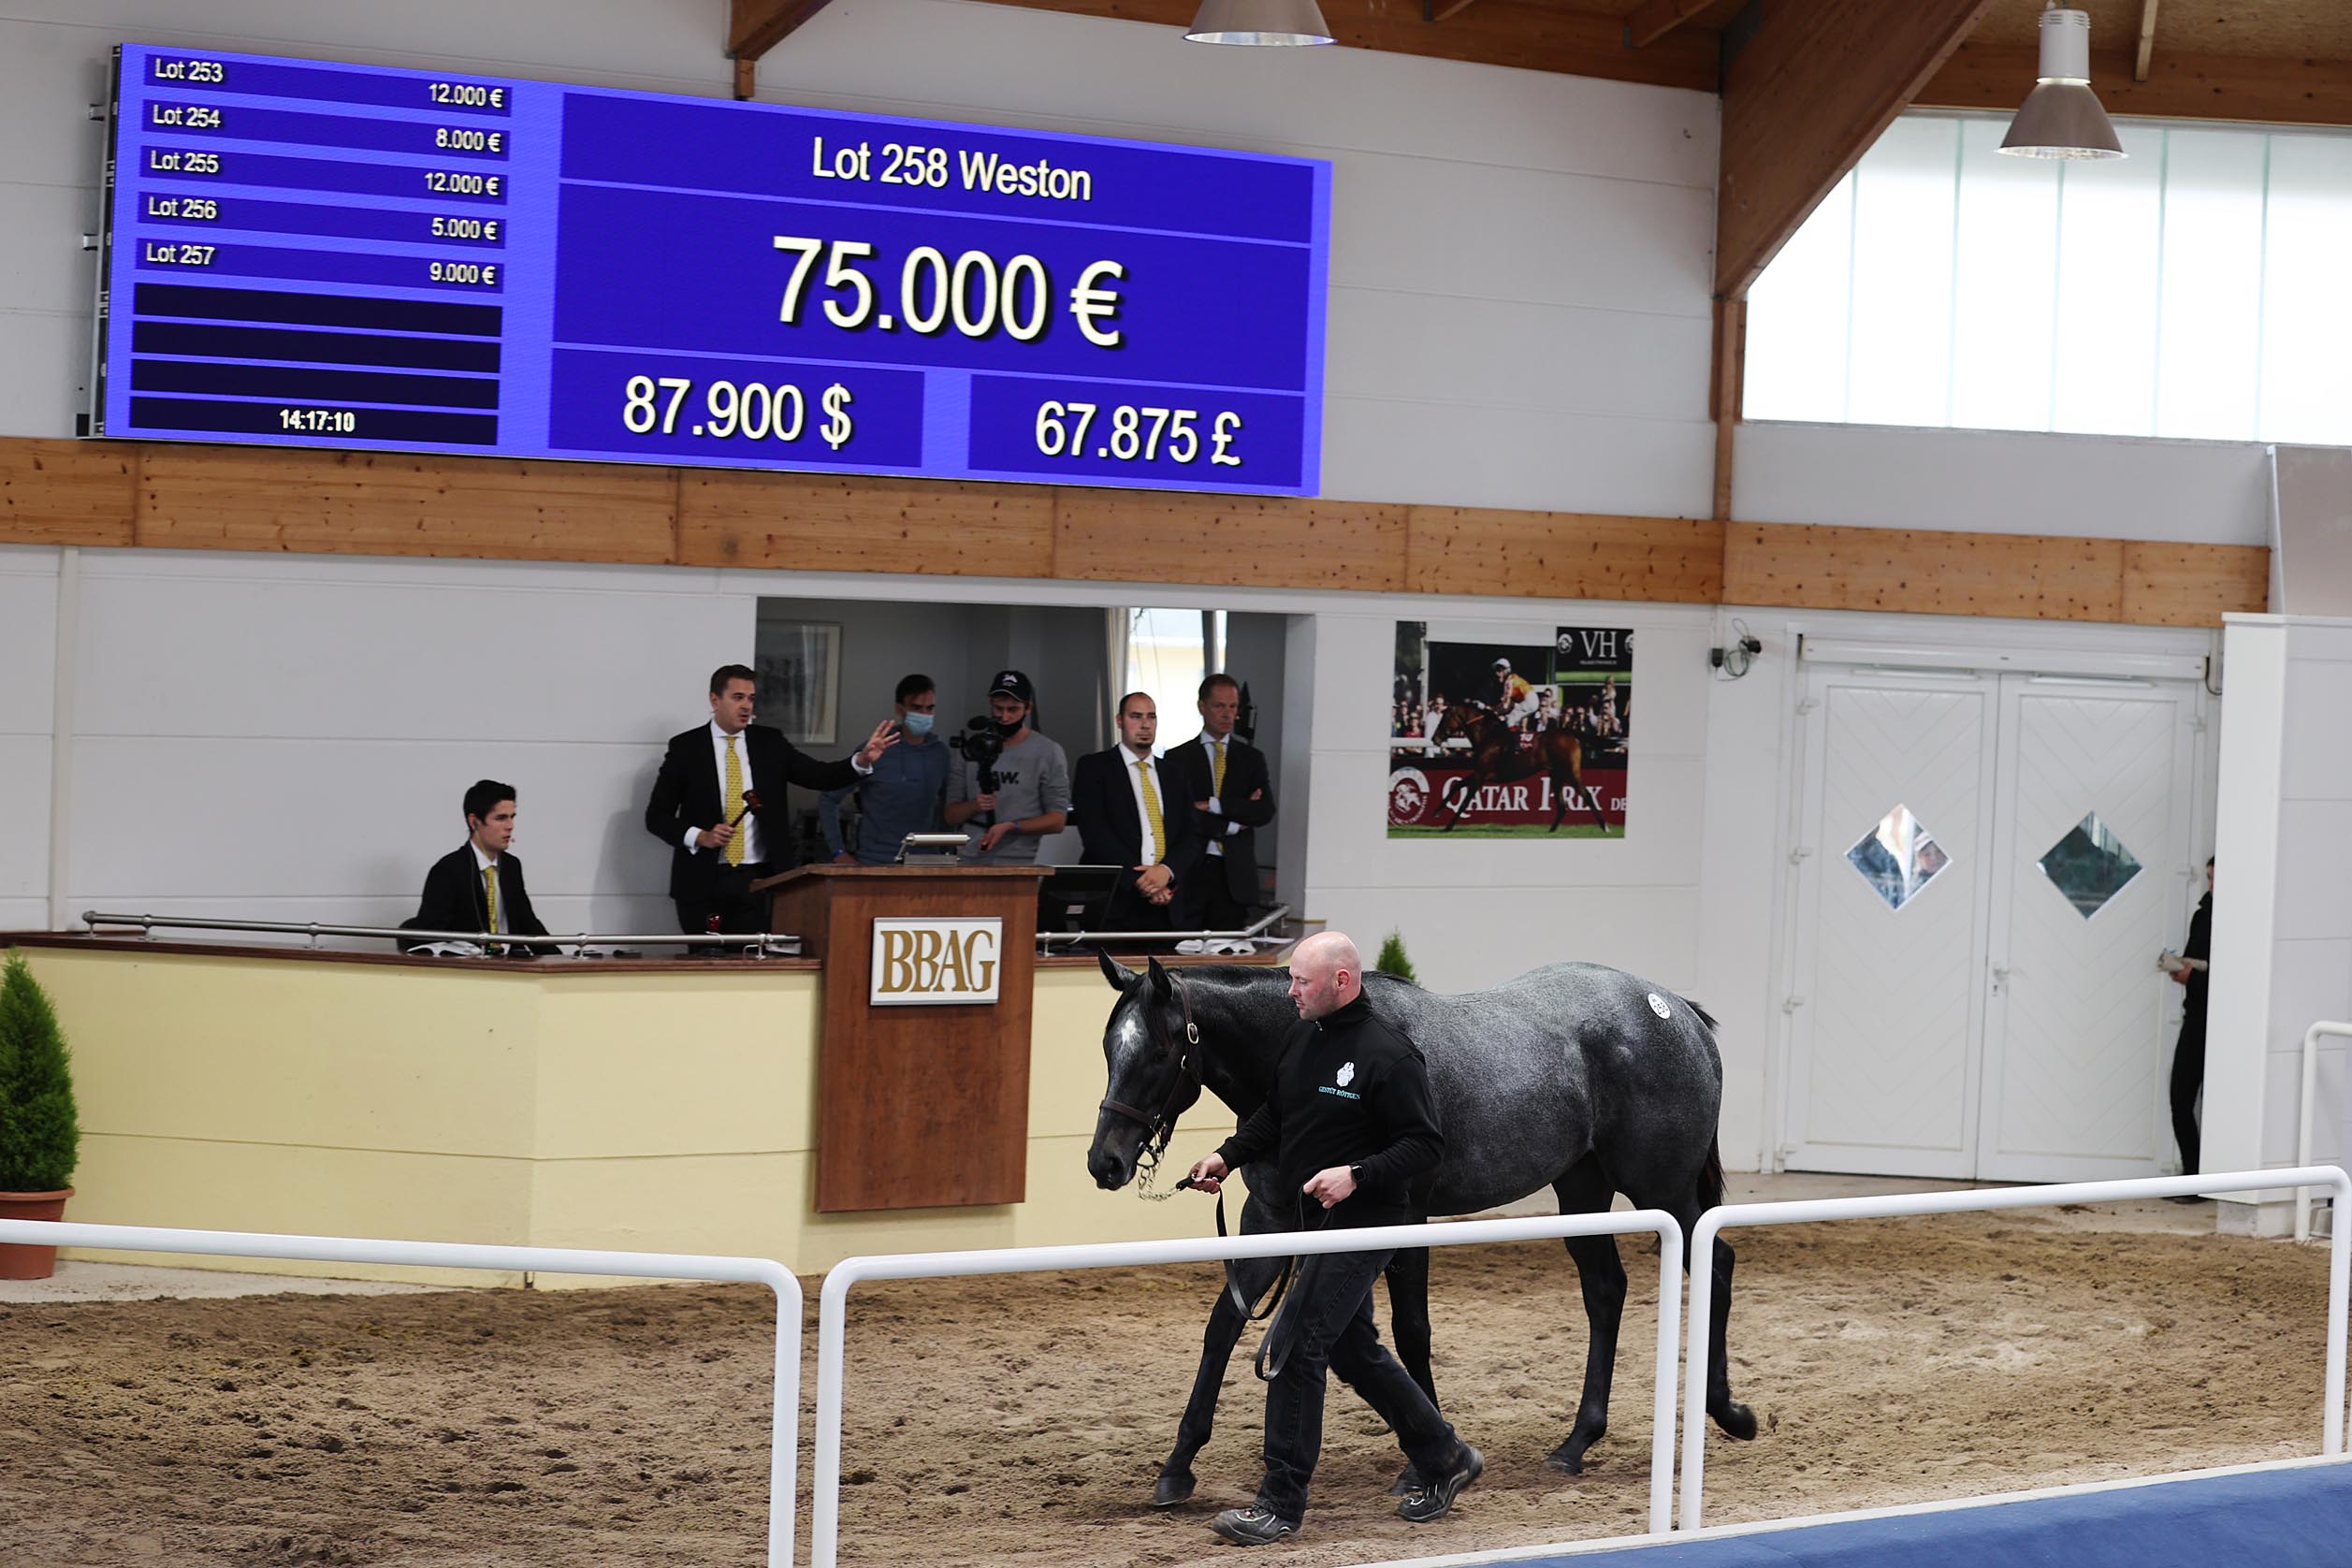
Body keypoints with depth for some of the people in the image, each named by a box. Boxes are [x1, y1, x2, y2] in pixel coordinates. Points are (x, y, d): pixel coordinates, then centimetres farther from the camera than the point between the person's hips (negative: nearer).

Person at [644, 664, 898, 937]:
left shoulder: (770, 743, 9)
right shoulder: (685, 747, 2)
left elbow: (821, 776, 2)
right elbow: (656, 816, 3)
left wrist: (863, 760, -16)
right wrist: (700, 837, -13)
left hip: (759, 879, 1)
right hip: (703, 882, -1)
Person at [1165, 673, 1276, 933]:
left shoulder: (1251, 758, 14)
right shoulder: (1179, 758, 5)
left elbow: (1265, 812, -1)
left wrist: (1214, 805, -10)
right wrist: (1233, 825, -6)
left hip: (1235, 875, 2)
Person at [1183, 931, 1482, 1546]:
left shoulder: (1387, 1055, -19)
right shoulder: (1301, 1036, 7)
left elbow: (1425, 1144, -17)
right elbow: (1275, 1115, 20)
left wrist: (1357, 1175, -28)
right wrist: (1228, 1156, 6)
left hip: (1360, 1223, -9)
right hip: (1313, 1220, 9)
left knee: (1293, 1347, -12)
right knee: (1352, 1348, 18)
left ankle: (1281, 1504, -6)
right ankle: (1444, 1459, 34)